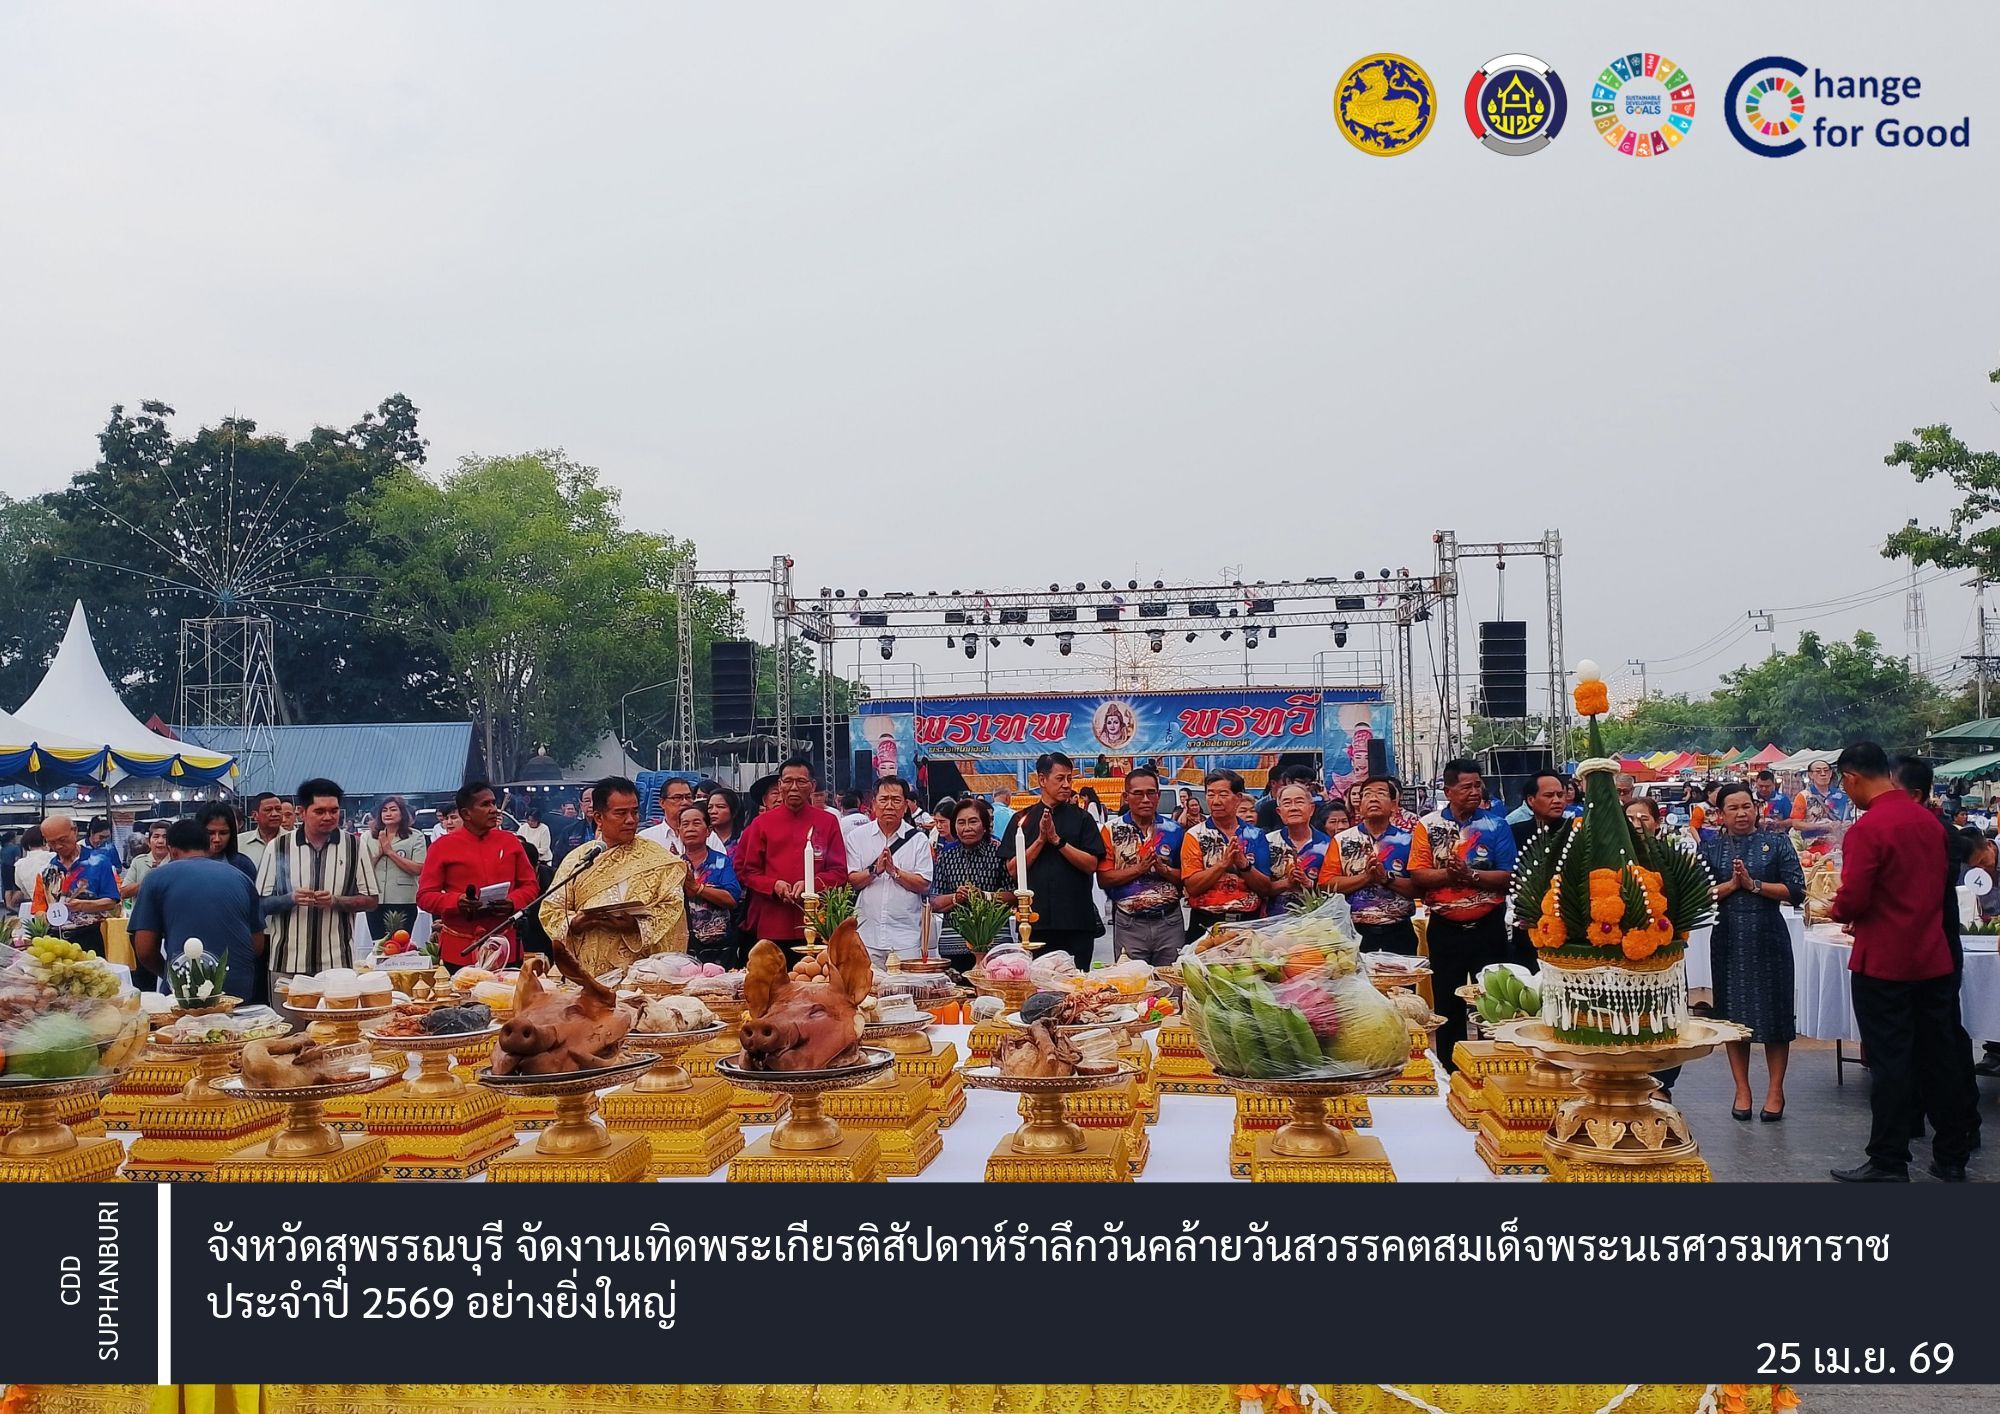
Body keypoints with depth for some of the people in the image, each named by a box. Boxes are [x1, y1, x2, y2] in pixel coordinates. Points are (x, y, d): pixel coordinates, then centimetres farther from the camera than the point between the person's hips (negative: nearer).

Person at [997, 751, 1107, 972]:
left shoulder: (1082, 818, 7)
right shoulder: (1022, 819, 8)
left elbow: (1091, 865, -3)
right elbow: (1013, 870, 1)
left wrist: (1057, 840, -11)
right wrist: (1041, 839, -9)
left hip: (1076, 921, 0)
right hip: (1035, 919, 0)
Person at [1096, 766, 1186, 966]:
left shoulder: (1173, 831, 7)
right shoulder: (1112, 830, 1)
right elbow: (1103, 879, -6)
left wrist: (1164, 869, -12)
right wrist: (1139, 868, -15)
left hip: (1170, 921, 2)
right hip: (1129, 924, -2)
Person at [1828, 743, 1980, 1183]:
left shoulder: (1867, 828, -18)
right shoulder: (1929, 821, 6)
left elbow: (1852, 901, -22)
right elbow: (1934, 885, 16)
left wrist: (1836, 912, 1)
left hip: (1884, 963, -7)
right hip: (1933, 959, 7)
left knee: (1889, 1062, 0)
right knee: (1940, 1056, 13)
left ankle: (1889, 1162, 7)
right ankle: (1951, 1157, 21)